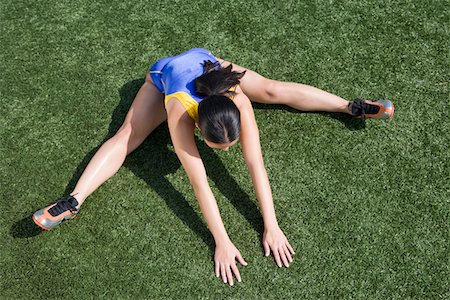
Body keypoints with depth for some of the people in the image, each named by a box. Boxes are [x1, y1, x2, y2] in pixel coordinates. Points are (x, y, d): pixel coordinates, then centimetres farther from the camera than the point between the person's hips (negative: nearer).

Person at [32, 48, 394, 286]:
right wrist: (222, 242, -44)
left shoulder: (238, 102, -42)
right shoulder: (180, 113, -47)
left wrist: (272, 226, -39)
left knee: (274, 90, -1)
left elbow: (256, 164, -40)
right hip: (165, 73, -2)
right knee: (127, 136, -17)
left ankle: (352, 106, 10)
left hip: (205, 62, 2)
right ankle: (72, 202, -17)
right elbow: (199, 182, -47)